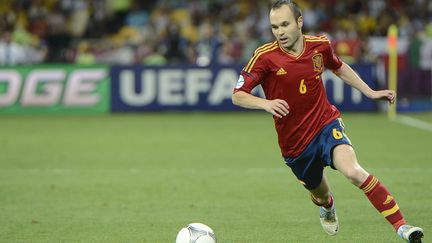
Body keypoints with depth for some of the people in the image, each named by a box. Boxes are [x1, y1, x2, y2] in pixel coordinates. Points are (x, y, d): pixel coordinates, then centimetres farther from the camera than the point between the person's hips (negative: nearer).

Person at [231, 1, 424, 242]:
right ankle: (327, 207, 60)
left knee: (353, 171, -29)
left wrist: (370, 92, 16)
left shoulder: (320, 45, -4)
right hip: (295, 143, 1)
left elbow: (339, 67, 19)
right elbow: (238, 95, -13)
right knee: (320, 194, 19)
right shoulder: (265, 56, -14)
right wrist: (266, 103, -32)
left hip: (326, 124, -1)